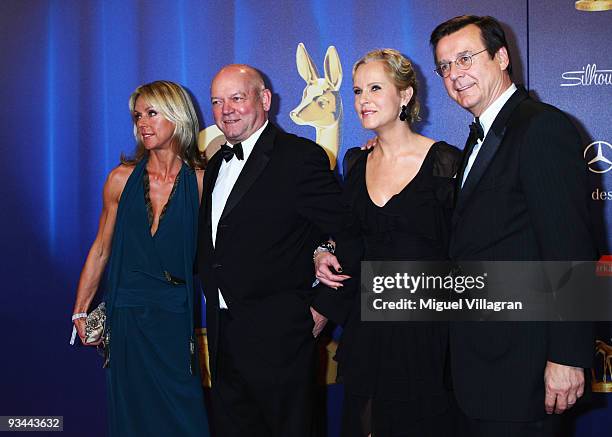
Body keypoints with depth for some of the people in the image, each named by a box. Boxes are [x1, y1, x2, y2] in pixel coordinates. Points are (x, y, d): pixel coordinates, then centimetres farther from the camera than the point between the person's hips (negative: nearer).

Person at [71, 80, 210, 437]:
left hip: (176, 316, -2)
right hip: (127, 313, 2)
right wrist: (80, 311, 7)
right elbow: (101, 250, 8)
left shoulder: (201, 180, -4)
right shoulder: (122, 178, 2)